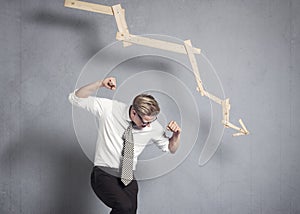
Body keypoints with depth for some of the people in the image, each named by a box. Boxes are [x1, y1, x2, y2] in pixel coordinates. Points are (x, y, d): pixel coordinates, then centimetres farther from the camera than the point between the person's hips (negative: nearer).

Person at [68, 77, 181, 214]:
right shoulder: (109, 109, -9)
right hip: (104, 174, -4)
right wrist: (100, 84, -24)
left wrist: (176, 134, -8)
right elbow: (75, 98, -9)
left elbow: (170, 149, 14)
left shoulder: (153, 127, -2)